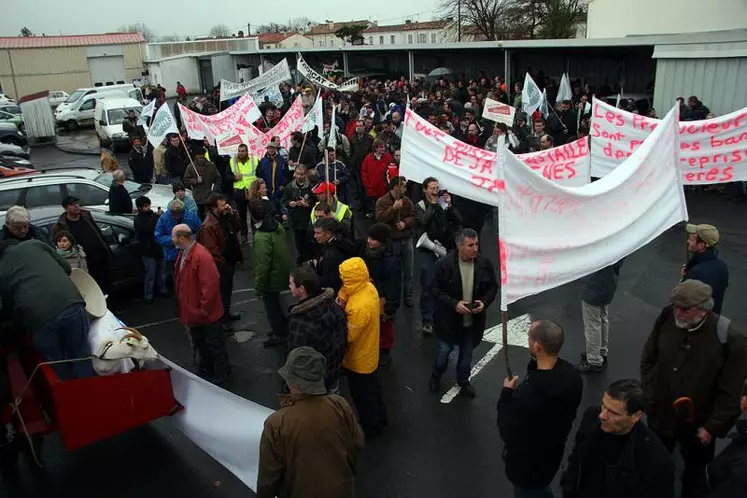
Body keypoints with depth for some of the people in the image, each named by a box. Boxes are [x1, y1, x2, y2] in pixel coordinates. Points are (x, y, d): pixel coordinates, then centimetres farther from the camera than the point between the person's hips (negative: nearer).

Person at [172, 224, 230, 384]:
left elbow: (211, 284, -29)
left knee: (214, 344, 8)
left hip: (206, 313, -9)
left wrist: (203, 309, -22)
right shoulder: (183, 253, 3)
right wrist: (184, 306, 13)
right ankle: (205, 369, 42)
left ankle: (222, 373, 26)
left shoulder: (201, 256, -28)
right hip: (192, 311, 9)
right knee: (200, 343, 24)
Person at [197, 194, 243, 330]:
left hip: (230, 262, 9)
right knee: (222, 292, 4)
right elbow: (211, 250, -27)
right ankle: (221, 320, 19)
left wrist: (233, 214, -6)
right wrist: (223, 264, -20)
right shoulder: (208, 226, -26)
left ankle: (226, 314, 41)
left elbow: (237, 228, 11)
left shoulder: (225, 217, 2)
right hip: (221, 266, -9)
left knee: (228, 290, 23)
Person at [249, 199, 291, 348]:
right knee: (275, 303, 25)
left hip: (272, 278, -8)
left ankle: (279, 334, 28)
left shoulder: (261, 237, -30)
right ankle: (280, 328, 42)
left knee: (271, 306, 12)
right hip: (282, 272, 8)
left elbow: (262, 266, -26)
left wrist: (258, 289, -15)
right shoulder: (277, 225, -5)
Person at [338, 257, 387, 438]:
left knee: (362, 394, 15)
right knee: (372, 388, 28)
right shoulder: (369, 287, -10)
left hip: (359, 358, -8)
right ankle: (379, 418, 47)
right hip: (369, 352, 9)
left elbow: (349, 335, -27)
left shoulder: (359, 306, -37)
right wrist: (344, 299, -17)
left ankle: (370, 427, 36)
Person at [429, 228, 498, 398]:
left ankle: (463, 380, 46)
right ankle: (436, 376, 45)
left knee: (467, 352, 21)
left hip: (474, 319, 3)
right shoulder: (444, 264, -21)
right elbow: (435, 289, -13)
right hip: (450, 318, -2)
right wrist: (454, 303, -23)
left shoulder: (485, 263, -13)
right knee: (444, 350, 16)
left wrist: (485, 302, -16)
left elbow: (493, 286, 1)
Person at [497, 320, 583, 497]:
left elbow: (508, 433, -25)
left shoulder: (527, 395, -41)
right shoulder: (571, 374, -17)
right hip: (553, 452, 6)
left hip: (527, 464, -6)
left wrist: (507, 394, -16)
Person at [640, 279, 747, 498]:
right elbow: (648, 359, 2)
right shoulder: (667, 319, -15)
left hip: (697, 424, -2)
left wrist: (711, 427, -12)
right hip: (660, 415, 2)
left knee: (694, 474, 23)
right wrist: (650, 394, -3)